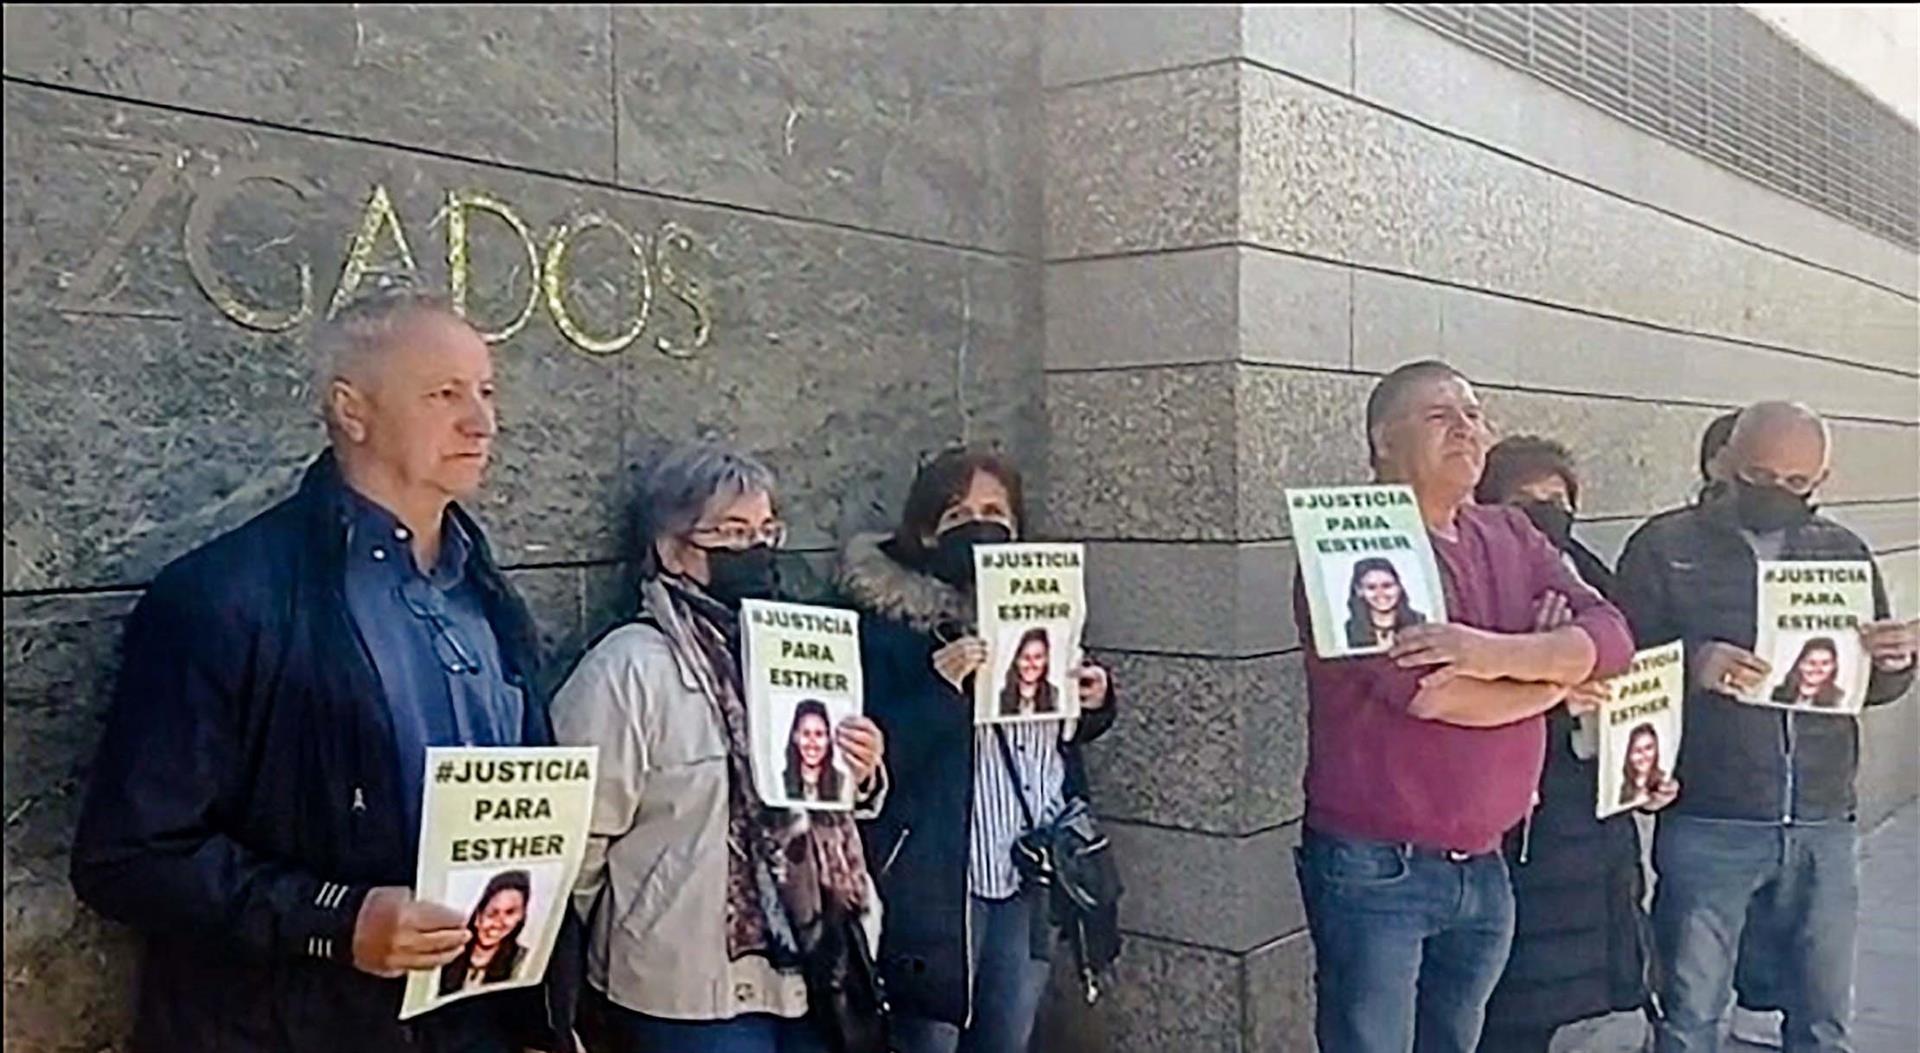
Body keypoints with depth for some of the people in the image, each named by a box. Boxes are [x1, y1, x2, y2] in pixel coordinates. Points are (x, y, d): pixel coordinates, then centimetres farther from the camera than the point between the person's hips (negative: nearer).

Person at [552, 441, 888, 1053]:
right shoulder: (629, 668, -14)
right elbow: (578, 839, -16)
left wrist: (863, 777, -2)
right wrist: (604, 957, -4)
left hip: (810, 974, 7)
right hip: (696, 992, -6)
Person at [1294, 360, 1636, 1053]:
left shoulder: (1512, 537, 10)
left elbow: (1611, 636, -2)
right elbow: (1425, 689, -23)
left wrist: (1500, 653, -22)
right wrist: (1555, 675, -5)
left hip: (1485, 867, 6)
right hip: (1375, 871, -6)